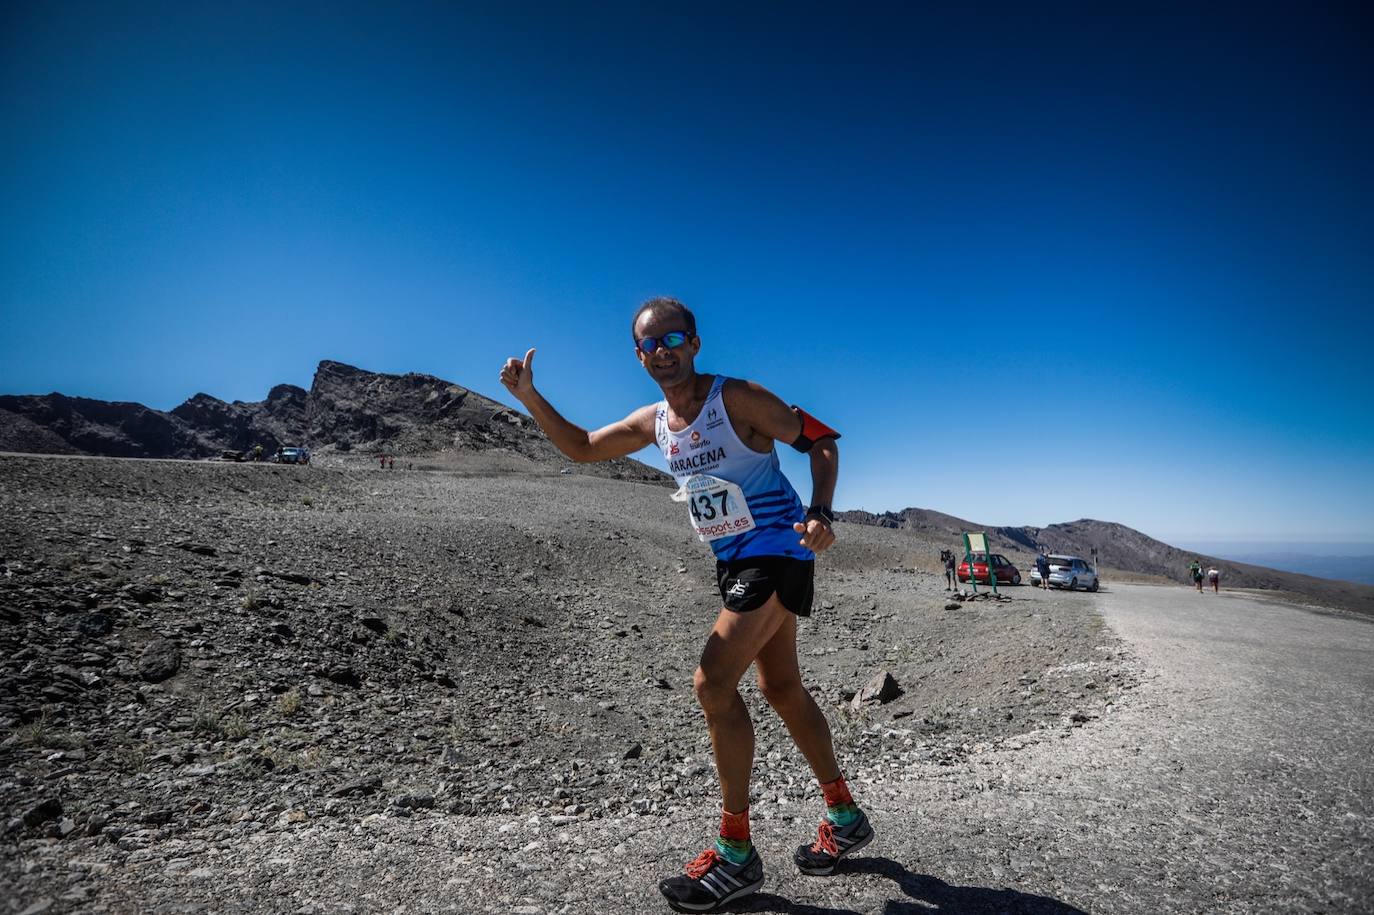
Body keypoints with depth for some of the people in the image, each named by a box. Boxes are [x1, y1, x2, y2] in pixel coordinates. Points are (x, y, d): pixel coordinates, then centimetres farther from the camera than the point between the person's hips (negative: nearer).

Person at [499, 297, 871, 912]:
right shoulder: (652, 422, 6)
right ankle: (845, 818, 34)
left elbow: (822, 441, -9)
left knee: (712, 683, -15)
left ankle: (736, 854, 2)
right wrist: (529, 398, 3)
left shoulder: (736, 398, -14)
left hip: (777, 552, -8)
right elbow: (581, 448, 16)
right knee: (781, 689, 15)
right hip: (733, 563, 8)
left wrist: (820, 514, -24)